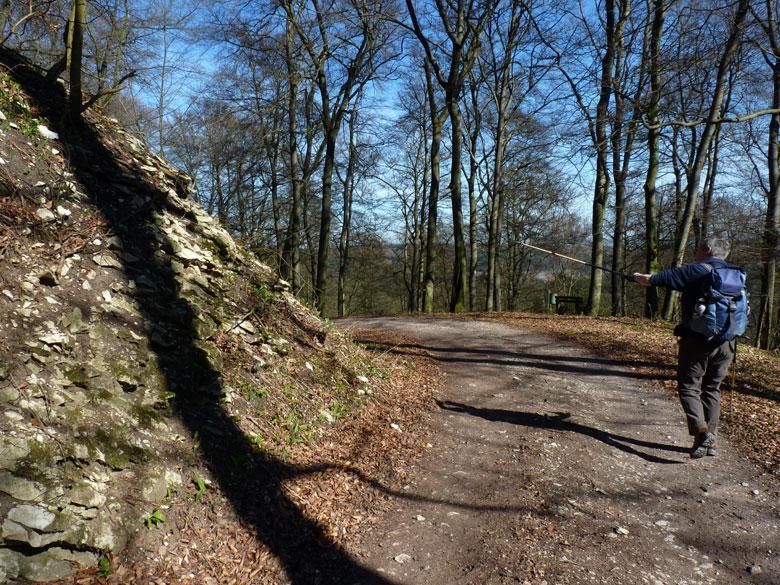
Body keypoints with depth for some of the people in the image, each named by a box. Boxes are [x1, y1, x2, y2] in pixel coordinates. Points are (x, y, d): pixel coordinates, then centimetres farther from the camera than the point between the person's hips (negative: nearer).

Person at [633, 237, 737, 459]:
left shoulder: (697, 271, -7)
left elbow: (652, 280, -6)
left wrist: (639, 277, 18)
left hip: (698, 340, -6)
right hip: (726, 343, 6)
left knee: (689, 387, 3)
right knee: (712, 389, 15)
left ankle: (701, 432, -17)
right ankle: (710, 441, 16)